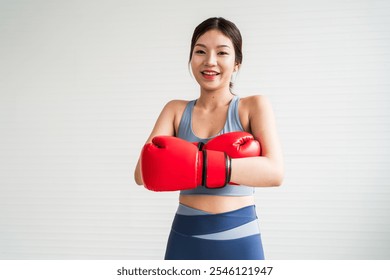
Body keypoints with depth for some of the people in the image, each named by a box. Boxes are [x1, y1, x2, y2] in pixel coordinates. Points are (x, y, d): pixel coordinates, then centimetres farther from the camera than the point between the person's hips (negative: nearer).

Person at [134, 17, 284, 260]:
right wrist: (222, 156, -22)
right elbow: (144, 172, -11)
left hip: (238, 240, -2)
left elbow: (274, 172, -19)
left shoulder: (254, 107, -3)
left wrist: (197, 164, -28)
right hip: (185, 238, 2)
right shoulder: (176, 110, 4)